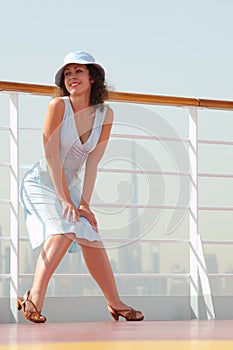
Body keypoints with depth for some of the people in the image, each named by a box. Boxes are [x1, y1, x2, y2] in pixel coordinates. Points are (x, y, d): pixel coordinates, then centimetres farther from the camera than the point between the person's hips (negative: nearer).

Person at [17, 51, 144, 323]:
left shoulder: (105, 114, -6)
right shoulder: (58, 106, -19)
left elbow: (92, 162, -9)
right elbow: (51, 156, -22)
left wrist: (84, 203, -17)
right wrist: (65, 200, -24)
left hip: (70, 185, 5)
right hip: (41, 183, -5)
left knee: (91, 239, 0)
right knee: (64, 230, -27)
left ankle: (115, 303, 13)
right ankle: (34, 298, -29)